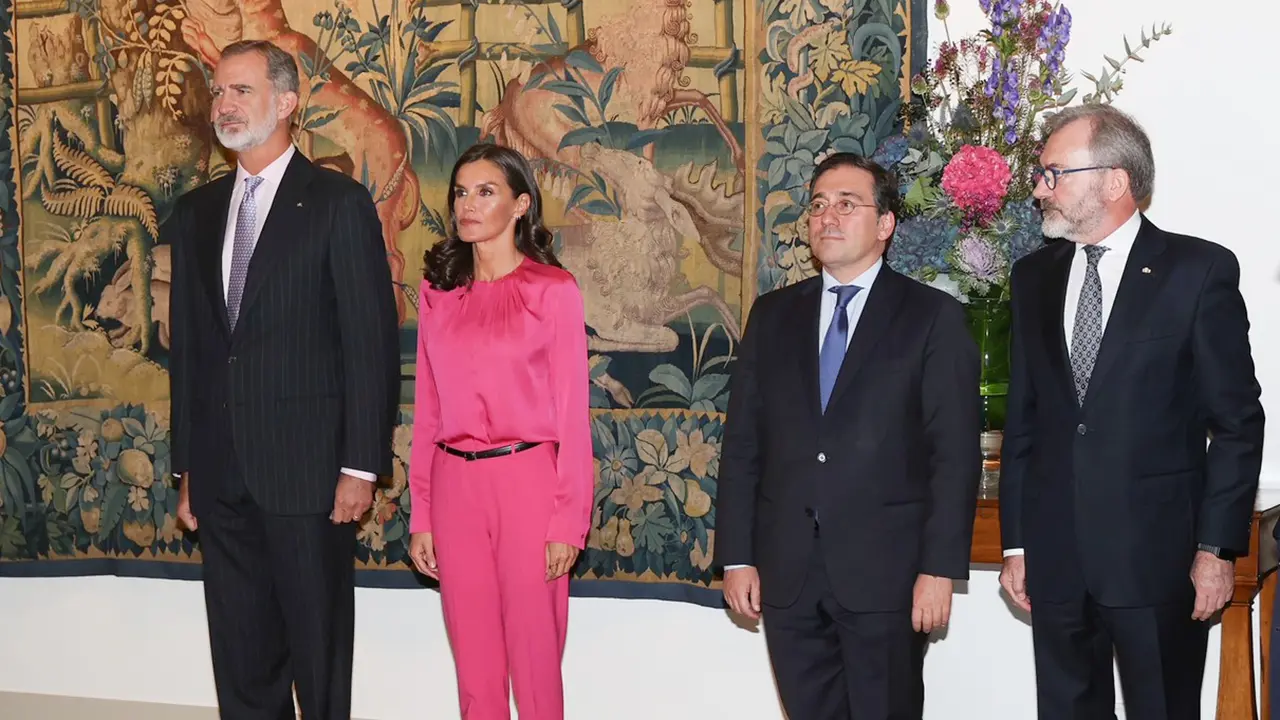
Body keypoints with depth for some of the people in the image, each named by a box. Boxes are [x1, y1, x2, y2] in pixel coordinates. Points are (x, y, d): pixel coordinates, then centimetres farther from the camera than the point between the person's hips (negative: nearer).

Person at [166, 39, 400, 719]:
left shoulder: (338, 202, -3)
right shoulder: (195, 213, 14)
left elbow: (372, 340, -6)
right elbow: (187, 345, 15)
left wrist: (361, 465, -11)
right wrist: (188, 466, 12)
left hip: (306, 469, -5)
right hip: (220, 476, 5)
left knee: (319, 654, 2)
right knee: (241, 661, 11)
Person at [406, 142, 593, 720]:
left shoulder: (552, 290, -3)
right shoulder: (438, 292, 9)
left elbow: (572, 413, -4)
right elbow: (427, 410, 10)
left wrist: (567, 522, -9)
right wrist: (420, 516, 7)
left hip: (526, 480, -4)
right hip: (454, 484, 4)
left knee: (534, 655, 2)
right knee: (473, 658, 8)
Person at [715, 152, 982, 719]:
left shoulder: (932, 317, 0)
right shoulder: (773, 315, 11)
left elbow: (956, 452, -5)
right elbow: (742, 442, 9)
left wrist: (940, 567, -11)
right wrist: (736, 556, 3)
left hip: (885, 572, -3)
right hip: (786, 572, 3)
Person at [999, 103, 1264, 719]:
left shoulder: (1199, 270, -3)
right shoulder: (1034, 277, 12)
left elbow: (1237, 421, -4)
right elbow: (1023, 419, 13)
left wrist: (1217, 548, -8)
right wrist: (1016, 542, 9)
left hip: (1158, 558, -4)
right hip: (1055, 563, 4)